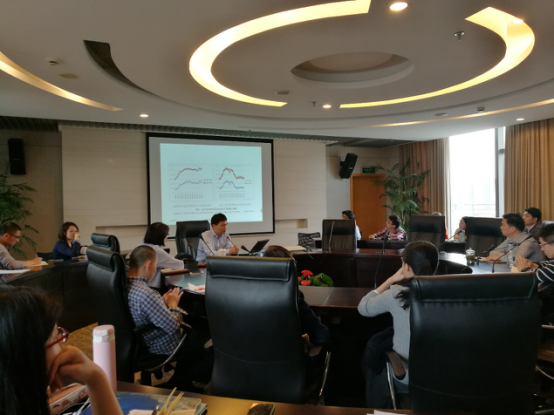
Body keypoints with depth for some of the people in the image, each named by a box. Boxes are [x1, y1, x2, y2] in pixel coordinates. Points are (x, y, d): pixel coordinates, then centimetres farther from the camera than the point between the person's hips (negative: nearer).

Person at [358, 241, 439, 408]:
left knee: (371, 356, 29)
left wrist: (391, 280, -1)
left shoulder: (396, 293, -20)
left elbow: (363, 308, -4)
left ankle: (375, 407, 44)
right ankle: (382, 402, 46)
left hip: (407, 374, -3)